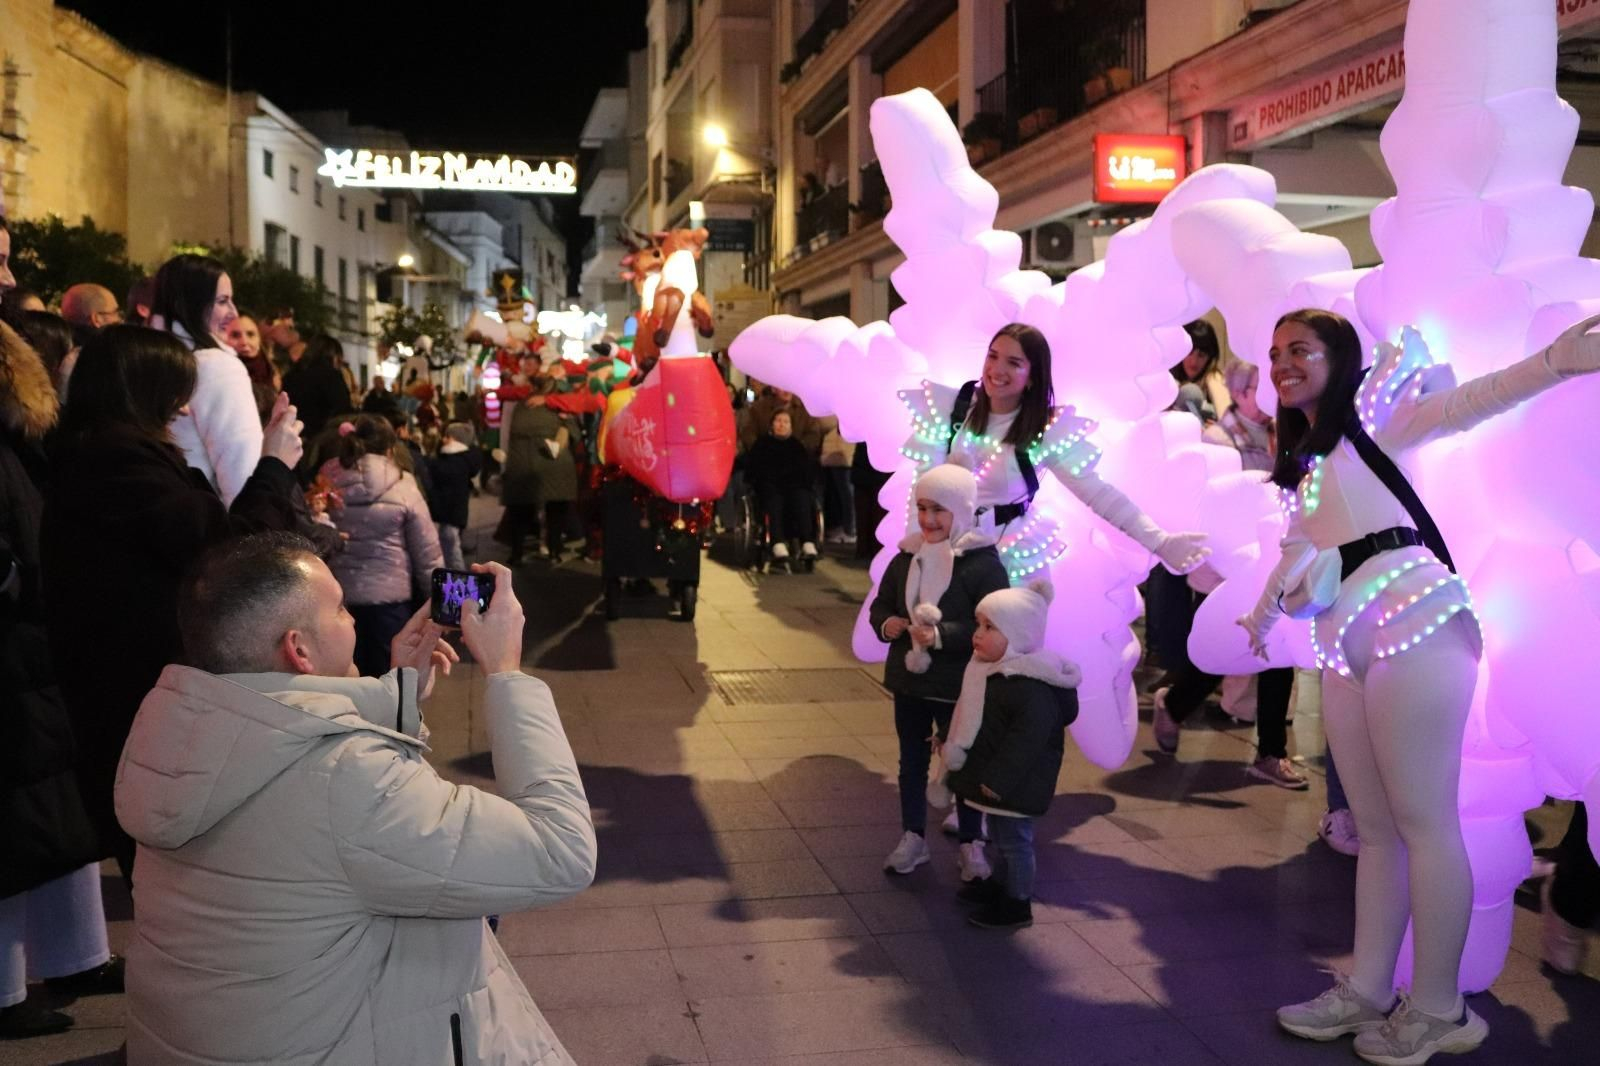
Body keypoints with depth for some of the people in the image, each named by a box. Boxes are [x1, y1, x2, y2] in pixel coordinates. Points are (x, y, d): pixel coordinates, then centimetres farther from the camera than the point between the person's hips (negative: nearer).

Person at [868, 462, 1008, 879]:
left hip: (959, 687, -5)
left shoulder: (983, 562, -14)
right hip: (909, 680, 5)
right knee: (912, 762, 17)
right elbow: (880, 605, 12)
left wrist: (940, 635, -28)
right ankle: (913, 837, 32)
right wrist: (886, 624, -10)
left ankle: (971, 844, 25)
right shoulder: (906, 556, 3)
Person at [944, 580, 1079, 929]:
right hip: (993, 778, 10)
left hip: (1014, 785, -10)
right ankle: (1002, 883, 42)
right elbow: (970, 719, 20)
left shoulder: (1029, 685, -28)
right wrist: (951, 745, 21)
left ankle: (1017, 903, 18)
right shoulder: (991, 669, 5)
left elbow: (1029, 737, -31)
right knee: (1003, 837, 25)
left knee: (1013, 839, 4)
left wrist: (999, 780, -29)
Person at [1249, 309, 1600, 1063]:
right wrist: (1261, 617, 38)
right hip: (1345, 646, 7)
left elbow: (1460, 405, -15)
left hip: (1412, 625, -7)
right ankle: (1368, 991, 18)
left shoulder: (1369, 415, 2)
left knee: (1424, 820, -4)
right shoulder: (1303, 458, 23)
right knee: (1375, 829, 11)